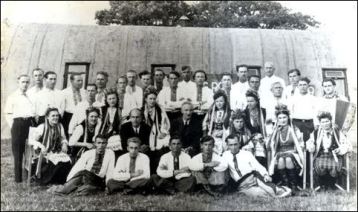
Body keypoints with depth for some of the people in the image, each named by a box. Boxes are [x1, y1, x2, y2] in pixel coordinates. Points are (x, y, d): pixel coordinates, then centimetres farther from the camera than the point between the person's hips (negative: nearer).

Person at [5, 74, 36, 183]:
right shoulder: (12, 97, 7)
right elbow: (8, 114, 4)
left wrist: (34, 123, 6)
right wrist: (13, 127, -7)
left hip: (31, 123, 3)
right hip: (18, 124, -3)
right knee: (18, 152, 3)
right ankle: (18, 178, 12)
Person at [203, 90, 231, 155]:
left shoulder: (229, 112, 2)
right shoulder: (211, 111, 12)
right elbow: (205, 122, 19)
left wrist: (222, 132, -8)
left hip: (223, 137, -2)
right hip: (211, 136, 2)